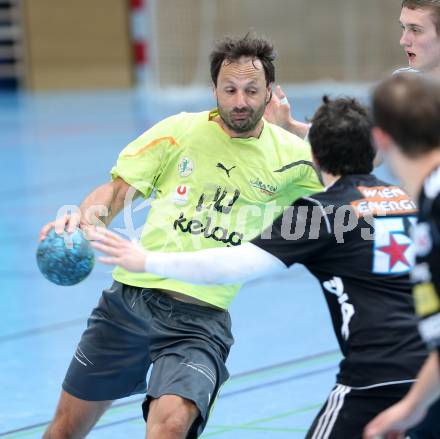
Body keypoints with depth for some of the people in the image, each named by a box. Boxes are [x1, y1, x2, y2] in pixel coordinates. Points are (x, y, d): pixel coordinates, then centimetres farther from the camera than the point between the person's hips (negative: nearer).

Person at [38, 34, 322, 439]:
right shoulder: (180, 132, 0)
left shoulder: (290, 156, 0)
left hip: (201, 318, -2)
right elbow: (117, 190, 0)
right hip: (130, 297, 2)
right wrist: (87, 215, -23)